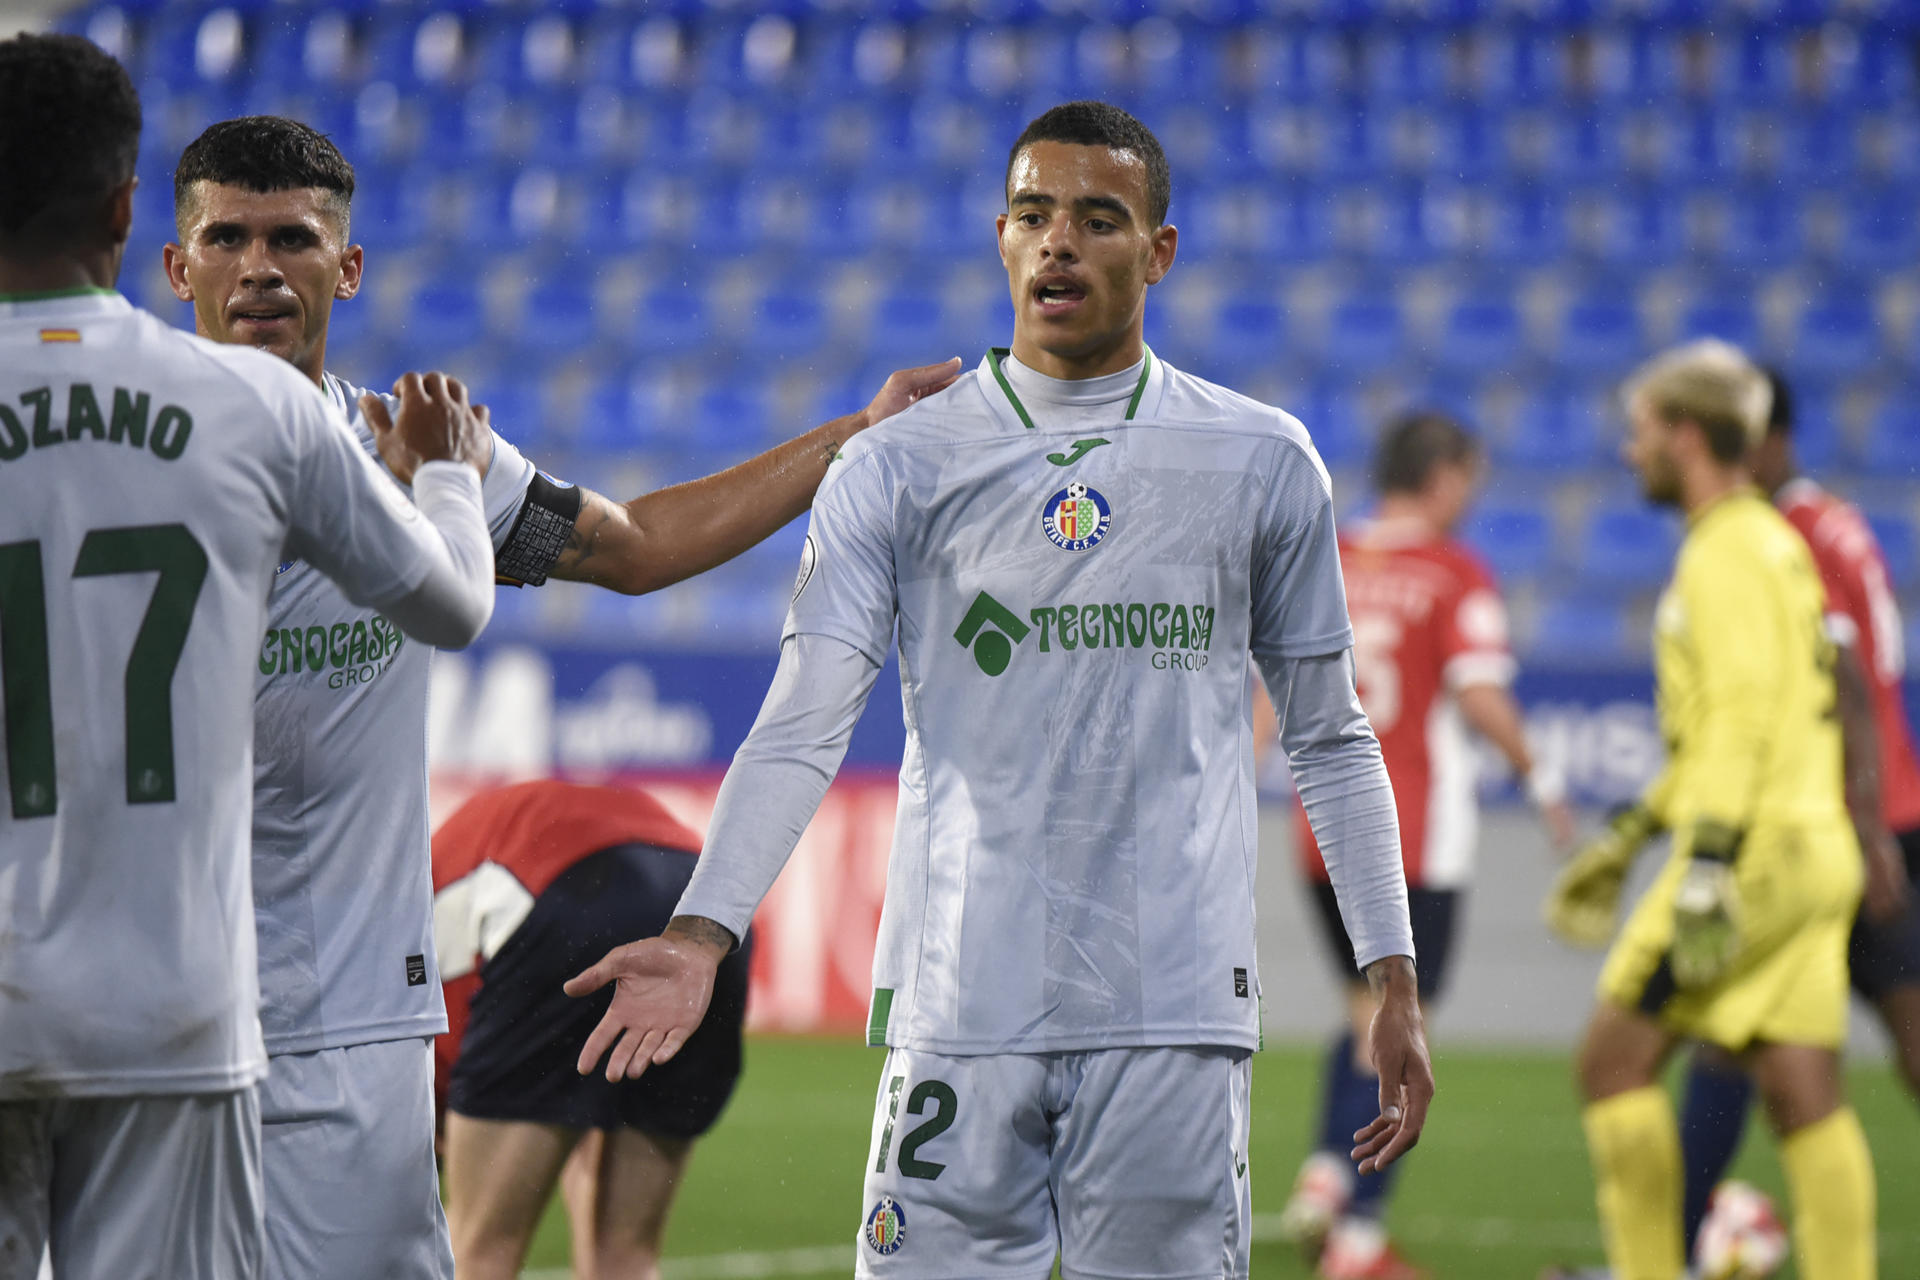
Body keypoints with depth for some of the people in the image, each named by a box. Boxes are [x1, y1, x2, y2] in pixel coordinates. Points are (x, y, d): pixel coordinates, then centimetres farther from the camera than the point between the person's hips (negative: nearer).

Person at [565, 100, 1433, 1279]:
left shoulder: (1261, 464, 9)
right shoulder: (901, 469, 5)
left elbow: (1332, 739, 15)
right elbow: (800, 730, -2)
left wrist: (1394, 981, 9)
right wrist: (702, 933, -17)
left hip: (1175, 1010, 1)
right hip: (961, 1010, 0)